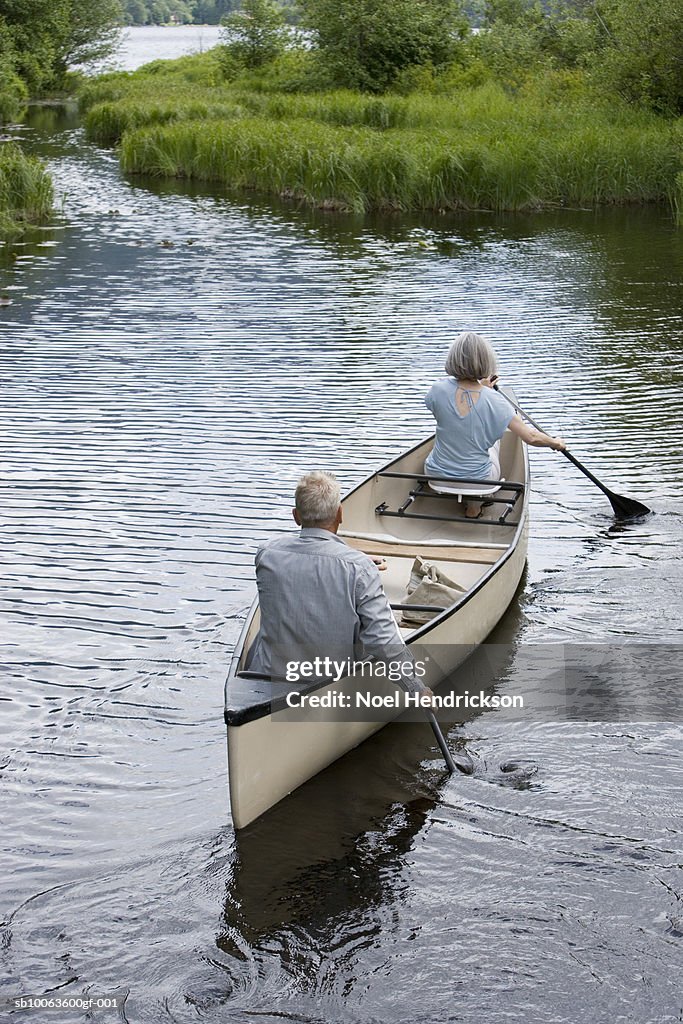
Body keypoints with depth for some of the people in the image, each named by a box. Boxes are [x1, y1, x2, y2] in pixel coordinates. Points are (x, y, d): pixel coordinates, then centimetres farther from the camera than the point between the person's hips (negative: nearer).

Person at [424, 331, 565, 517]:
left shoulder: (440, 389, -17)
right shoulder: (494, 401, -19)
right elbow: (531, 437, -15)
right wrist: (555, 443, 6)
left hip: (437, 476, 1)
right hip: (478, 480, -1)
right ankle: (474, 506, 34)